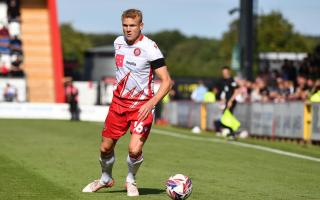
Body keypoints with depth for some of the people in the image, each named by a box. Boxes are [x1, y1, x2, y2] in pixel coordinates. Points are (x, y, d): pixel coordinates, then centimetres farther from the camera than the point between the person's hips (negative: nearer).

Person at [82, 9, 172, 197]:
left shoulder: (149, 48, -19)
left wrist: (151, 103, -31)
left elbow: (167, 81, -21)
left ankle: (131, 180, 12)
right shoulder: (119, 42, 2)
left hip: (142, 105, -6)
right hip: (119, 102, 6)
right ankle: (106, 178, 38)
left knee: (135, 149, -18)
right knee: (106, 147, 9)